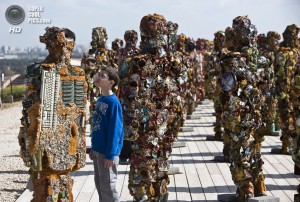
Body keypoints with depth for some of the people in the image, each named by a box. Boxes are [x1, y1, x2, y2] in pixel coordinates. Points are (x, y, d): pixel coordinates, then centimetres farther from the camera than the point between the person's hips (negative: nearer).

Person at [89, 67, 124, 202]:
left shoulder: (113, 102, -16)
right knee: (99, 184, 16)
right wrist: (93, 148, 16)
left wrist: (110, 155, -20)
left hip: (107, 152, -8)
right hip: (98, 150, 8)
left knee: (108, 186, 1)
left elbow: (115, 130, -18)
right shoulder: (99, 100, 9)